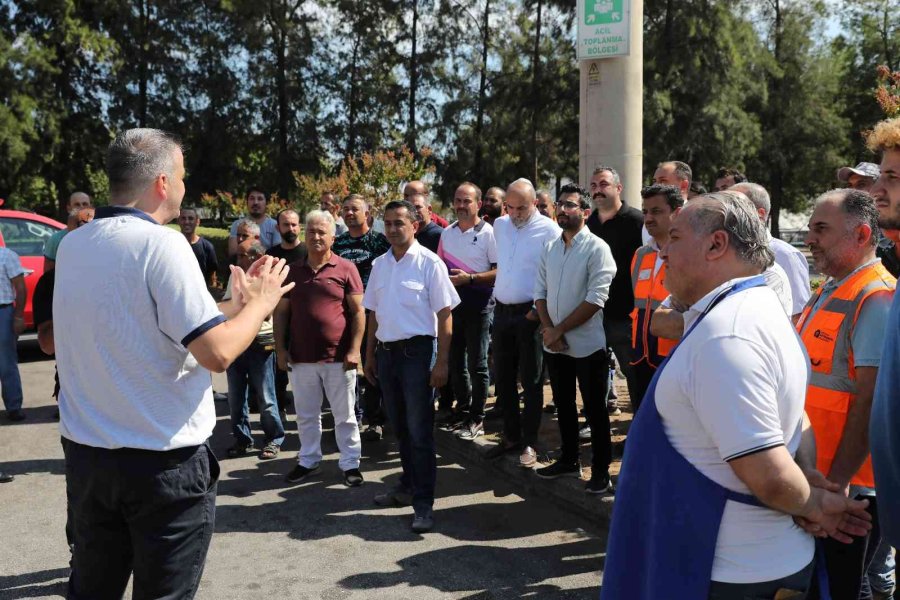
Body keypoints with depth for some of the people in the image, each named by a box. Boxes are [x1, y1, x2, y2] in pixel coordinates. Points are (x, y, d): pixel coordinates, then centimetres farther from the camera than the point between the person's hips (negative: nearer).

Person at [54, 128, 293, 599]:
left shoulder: (72, 245, 6)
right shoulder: (161, 243, -17)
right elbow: (217, 353, -21)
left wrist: (237, 304, 16)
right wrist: (261, 303, -3)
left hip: (84, 452, 7)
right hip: (163, 461, -7)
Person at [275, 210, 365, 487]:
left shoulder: (345, 268, -3)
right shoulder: (293, 271, 8)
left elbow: (358, 311, -5)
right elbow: (281, 312, 10)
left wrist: (354, 350, -11)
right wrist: (280, 348, 2)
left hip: (338, 357, -3)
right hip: (301, 358, 4)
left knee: (344, 415, 7)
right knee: (306, 415, 14)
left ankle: (350, 463, 18)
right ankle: (308, 461, 29)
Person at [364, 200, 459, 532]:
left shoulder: (429, 263, -9)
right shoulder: (379, 264, 9)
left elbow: (444, 314, -11)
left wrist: (441, 362, -14)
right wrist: (370, 354, 15)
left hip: (417, 352, -6)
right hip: (386, 352, 6)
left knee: (419, 431, -3)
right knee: (400, 427, 17)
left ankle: (423, 502, 5)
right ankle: (409, 485, 33)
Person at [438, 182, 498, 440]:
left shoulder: (488, 233, -9)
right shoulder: (447, 233, 9)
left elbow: (500, 271, -13)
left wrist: (469, 278, -20)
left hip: (478, 305, -6)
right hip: (452, 303, 6)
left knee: (477, 364, 1)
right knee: (455, 361, 13)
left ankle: (476, 419, 11)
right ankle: (462, 410, 27)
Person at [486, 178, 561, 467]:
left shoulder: (549, 230, -11)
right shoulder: (499, 225, 9)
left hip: (530, 313, -6)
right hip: (502, 311, 6)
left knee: (531, 380, 3)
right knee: (503, 377, 12)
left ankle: (529, 442, 13)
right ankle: (510, 435, 25)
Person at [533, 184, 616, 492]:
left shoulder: (596, 249, -11)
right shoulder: (549, 249, 8)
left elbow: (595, 299, -17)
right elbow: (540, 291, 7)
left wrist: (559, 330, -15)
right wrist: (548, 329, -9)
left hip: (586, 344, -6)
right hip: (554, 344, 6)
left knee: (595, 409, 5)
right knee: (563, 404, 17)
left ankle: (601, 470, 18)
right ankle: (569, 461, 33)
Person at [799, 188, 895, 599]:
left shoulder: (875, 299, -18)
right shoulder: (830, 291, 11)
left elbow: (871, 400, -23)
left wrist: (837, 482, -23)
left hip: (846, 486, -9)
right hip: (815, 474, 9)